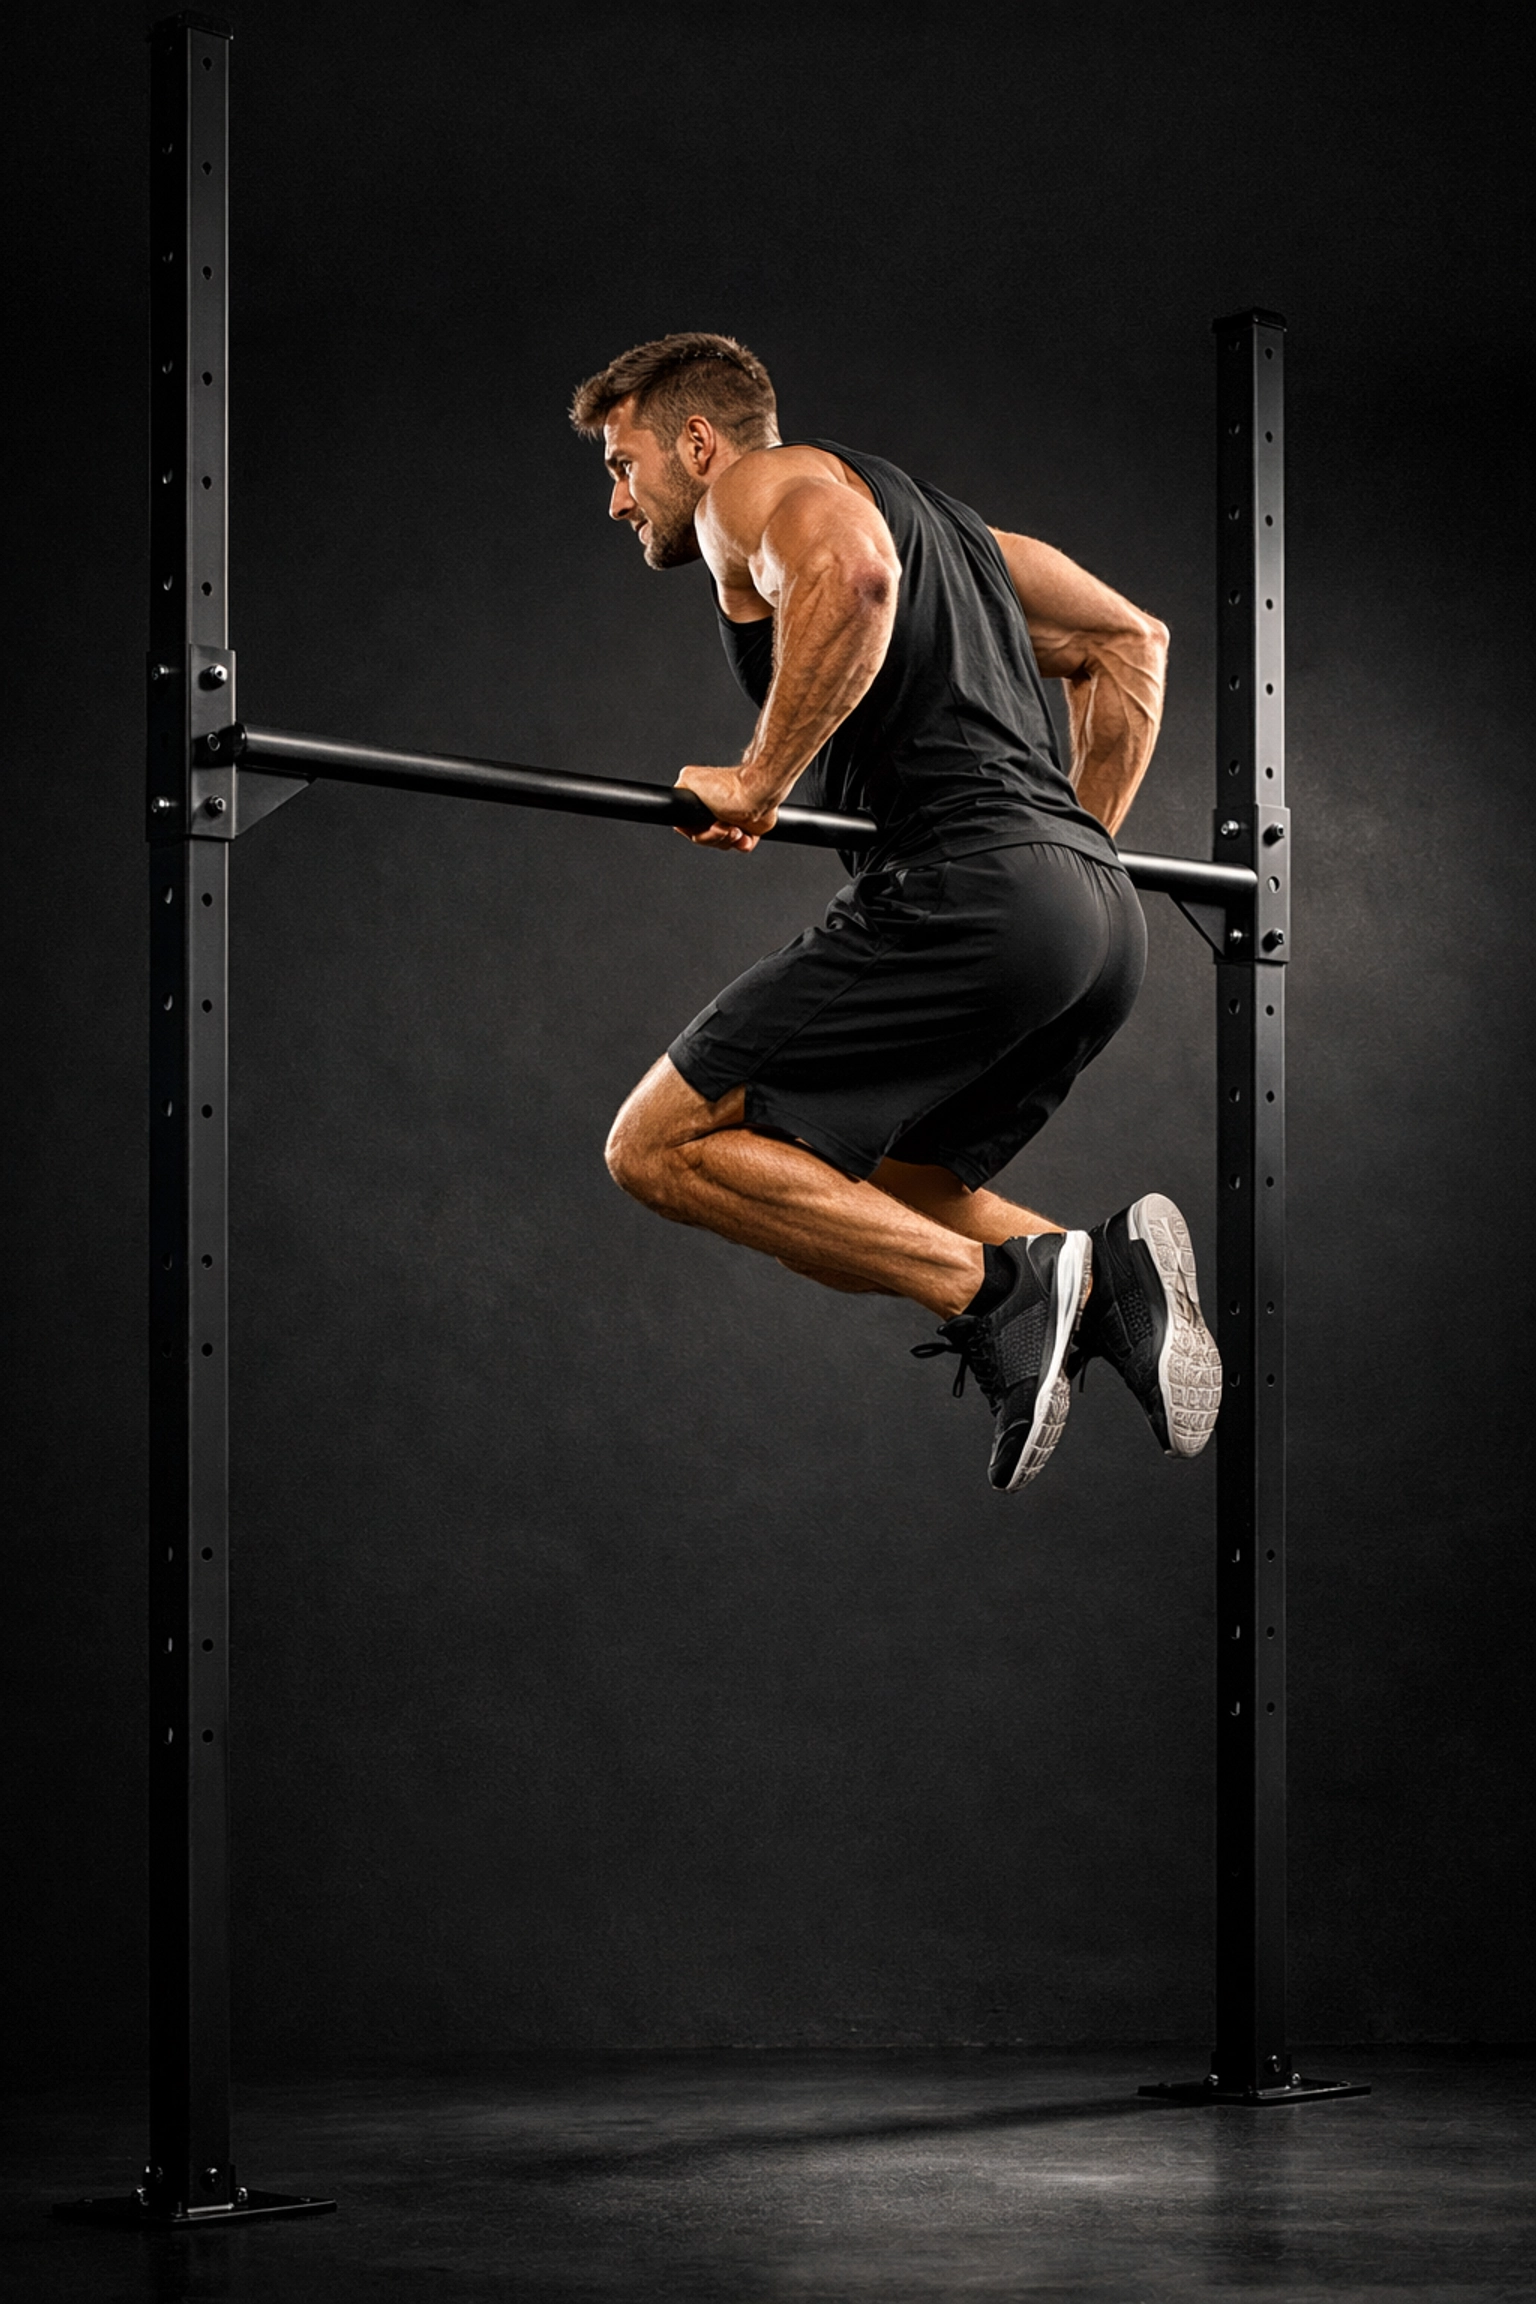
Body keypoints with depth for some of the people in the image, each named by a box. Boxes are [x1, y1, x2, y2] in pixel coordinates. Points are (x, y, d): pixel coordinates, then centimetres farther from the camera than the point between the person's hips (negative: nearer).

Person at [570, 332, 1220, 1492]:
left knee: (664, 1147, -5)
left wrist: (759, 779, -14)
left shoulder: (758, 485, 5)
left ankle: (998, 1287, -17)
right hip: (1102, 914, 9)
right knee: (872, 1202, 23)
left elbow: (850, 573, -20)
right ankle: (1106, 1277, -3)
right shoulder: (920, 510, 33)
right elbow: (1128, 639, 36)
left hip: (966, 888, -9)